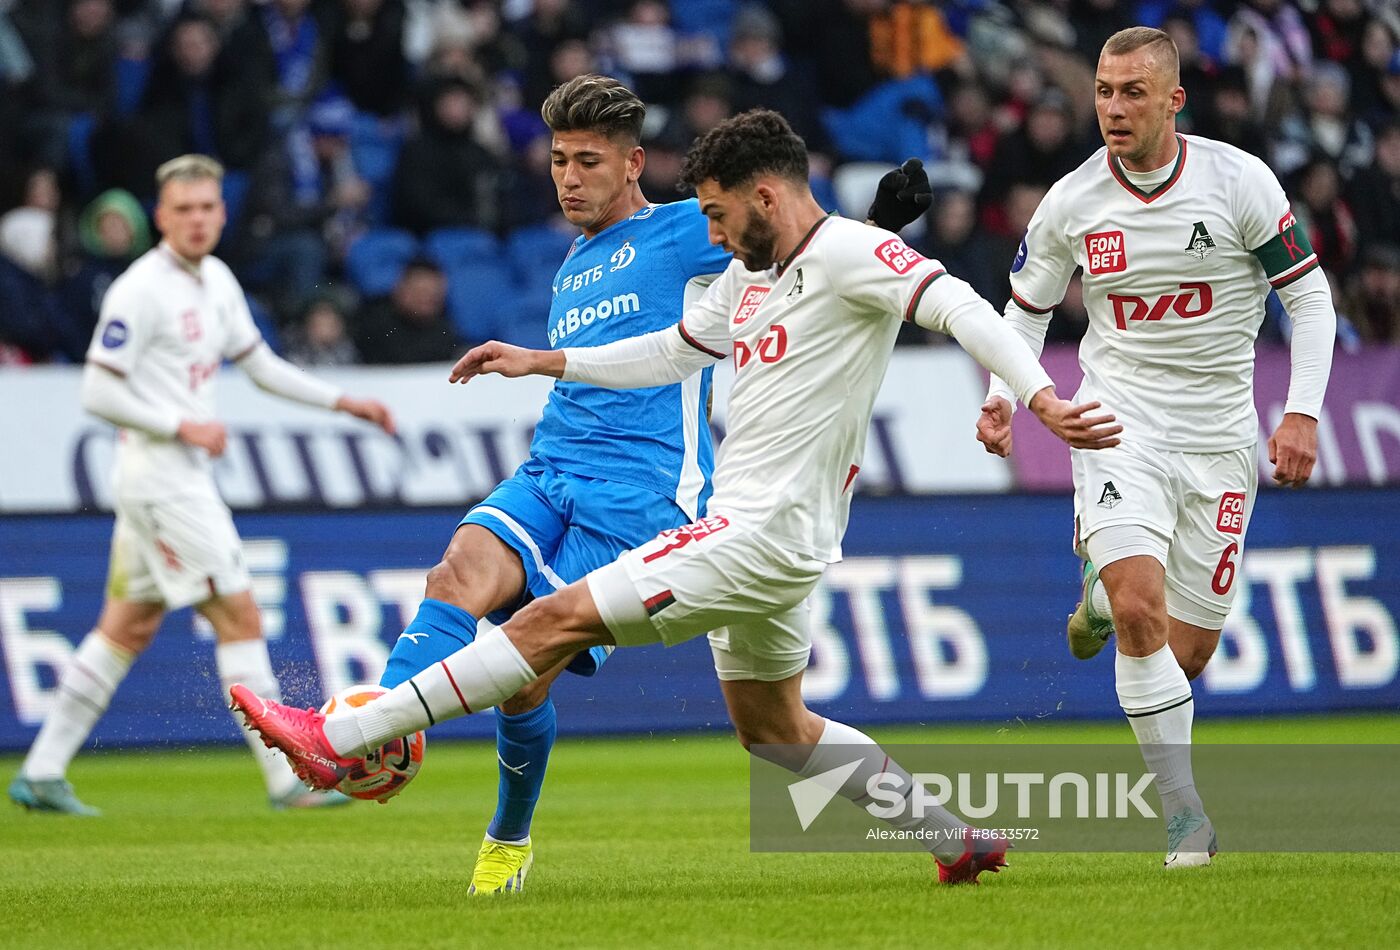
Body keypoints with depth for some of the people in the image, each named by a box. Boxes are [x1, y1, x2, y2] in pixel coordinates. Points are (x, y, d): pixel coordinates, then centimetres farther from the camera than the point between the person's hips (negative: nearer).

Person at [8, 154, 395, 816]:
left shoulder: (217, 281, 12)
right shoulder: (140, 290, -15)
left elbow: (259, 364, 23)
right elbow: (98, 393, -16)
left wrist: (344, 403, 17)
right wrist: (184, 426, -17)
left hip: (186, 474, 9)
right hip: (160, 474, -9)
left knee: (129, 627, 11)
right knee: (238, 615, -8)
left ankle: (42, 773, 14)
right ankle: (286, 779, -5)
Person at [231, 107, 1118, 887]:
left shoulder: (847, 252, -12)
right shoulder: (749, 276, 15)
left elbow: (958, 306, -23)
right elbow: (672, 352, 29)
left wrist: (1040, 399, -35)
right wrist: (544, 362, 28)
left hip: (764, 535, -11)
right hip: (751, 532, 11)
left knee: (561, 620, -12)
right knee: (771, 727, 21)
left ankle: (342, 738, -14)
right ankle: (960, 840, 26)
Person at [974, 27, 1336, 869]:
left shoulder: (1239, 181, -9)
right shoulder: (1072, 203, -4)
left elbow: (1310, 296, -1)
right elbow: (1027, 307, 13)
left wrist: (1303, 412, -10)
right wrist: (1003, 395, -4)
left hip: (1220, 439, 1)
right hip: (1121, 421, -1)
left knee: (1186, 653, 4)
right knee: (1140, 614, -24)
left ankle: (1106, 591, 41)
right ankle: (1185, 813, -14)